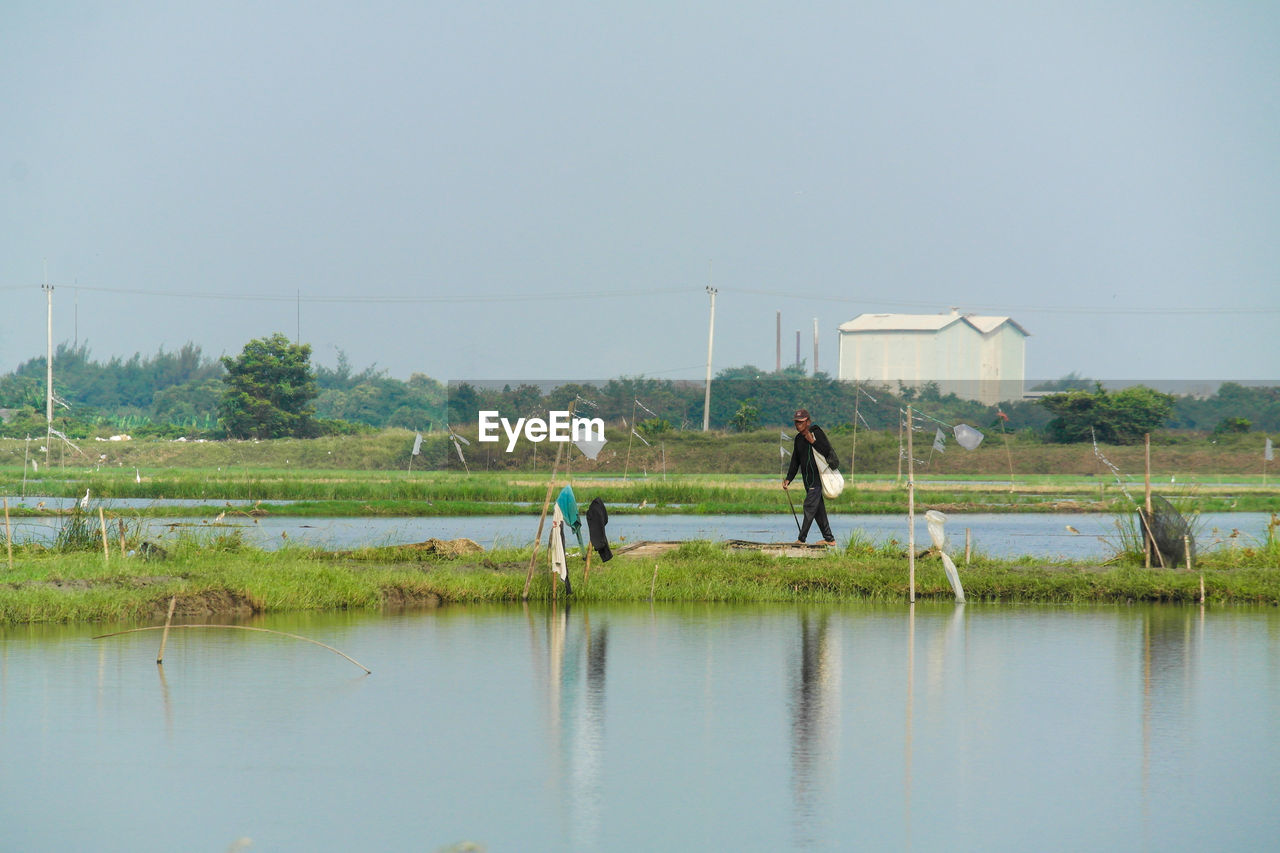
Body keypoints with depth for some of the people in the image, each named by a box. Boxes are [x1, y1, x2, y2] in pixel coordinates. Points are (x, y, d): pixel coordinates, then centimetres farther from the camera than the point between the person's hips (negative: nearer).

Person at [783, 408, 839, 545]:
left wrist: (813, 442, -24)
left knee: (810, 506, -11)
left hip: (817, 476, -8)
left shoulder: (816, 433, -9)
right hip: (807, 479, 8)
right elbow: (795, 461, 19)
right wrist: (788, 479, 13)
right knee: (818, 509, 10)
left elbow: (827, 451, -16)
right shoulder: (798, 438, 14)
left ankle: (801, 539, -12)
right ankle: (829, 538, 15)